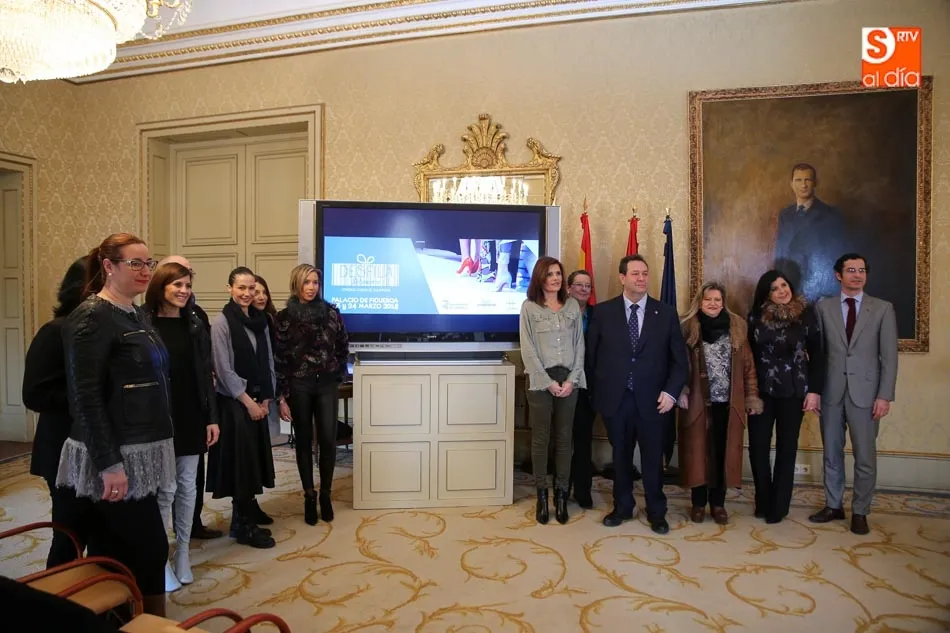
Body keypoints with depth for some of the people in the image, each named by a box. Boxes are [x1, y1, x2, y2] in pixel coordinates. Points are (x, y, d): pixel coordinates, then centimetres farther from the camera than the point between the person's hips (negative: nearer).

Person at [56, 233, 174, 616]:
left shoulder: (138, 315, 13)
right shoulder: (91, 317, -13)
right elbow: (85, 395, -19)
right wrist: (109, 464, -21)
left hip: (140, 452, 8)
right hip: (115, 458, -8)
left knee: (120, 555, 15)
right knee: (150, 549, -2)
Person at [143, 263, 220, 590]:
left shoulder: (195, 325, 6)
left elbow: (205, 375, 7)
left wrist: (211, 417, 3)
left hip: (191, 416, 4)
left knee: (187, 487, 11)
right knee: (165, 488, 1)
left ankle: (183, 553, 25)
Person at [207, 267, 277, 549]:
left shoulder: (260, 320, 7)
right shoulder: (222, 322, -11)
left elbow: (268, 360, 8)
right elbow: (224, 369, -14)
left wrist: (265, 398, 2)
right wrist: (248, 401, -13)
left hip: (257, 399, 6)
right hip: (234, 401, -6)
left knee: (255, 454, 13)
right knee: (241, 457, -3)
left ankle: (250, 507, 31)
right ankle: (243, 524, 7)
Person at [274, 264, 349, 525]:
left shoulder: (331, 313, 1)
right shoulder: (284, 317, -3)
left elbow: (343, 348, 10)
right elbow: (278, 359, -4)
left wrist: (338, 376, 6)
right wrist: (281, 397, -6)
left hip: (326, 385, 1)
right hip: (298, 386, -1)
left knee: (328, 440, -3)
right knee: (304, 441, 7)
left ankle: (325, 494, 16)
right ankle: (309, 497, 19)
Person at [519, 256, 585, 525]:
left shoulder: (573, 306, 9)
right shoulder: (529, 307, -1)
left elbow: (579, 346, 6)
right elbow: (528, 349, -6)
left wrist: (571, 380, -6)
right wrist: (548, 382, -11)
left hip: (569, 379, 3)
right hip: (541, 380, -2)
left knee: (564, 438, 8)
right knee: (540, 438, 5)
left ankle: (561, 495, 18)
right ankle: (542, 496, 15)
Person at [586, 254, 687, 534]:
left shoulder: (666, 313, 2)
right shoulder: (602, 312, 0)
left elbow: (679, 359, 3)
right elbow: (591, 355, 4)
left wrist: (671, 391, -8)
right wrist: (596, 391, 3)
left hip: (651, 399, 0)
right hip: (615, 397, 0)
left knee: (653, 457, 9)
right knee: (620, 456, 13)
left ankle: (656, 512, 28)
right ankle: (622, 506, 32)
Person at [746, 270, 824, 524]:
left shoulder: (806, 313, -3)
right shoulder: (756, 316, 0)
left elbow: (816, 354, -1)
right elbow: (748, 353, 1)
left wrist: (814, 390, -6)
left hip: (793, 391, -1)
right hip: (760, 390, 1)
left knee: (787, 448, 8)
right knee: (758, 446, 3)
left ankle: (779, 506, 20)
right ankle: (763, 501, 21)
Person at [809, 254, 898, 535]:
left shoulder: (883, 309, 3)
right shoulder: (824, 307, 5)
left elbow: (889, 356, 0)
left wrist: (885, 395, -7)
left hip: (865, 391, -1)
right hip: (831, 391, 1)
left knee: (865, 457, 5)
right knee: (831, 453, 11)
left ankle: (860, 512, 20)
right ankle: (833, 505, 25)